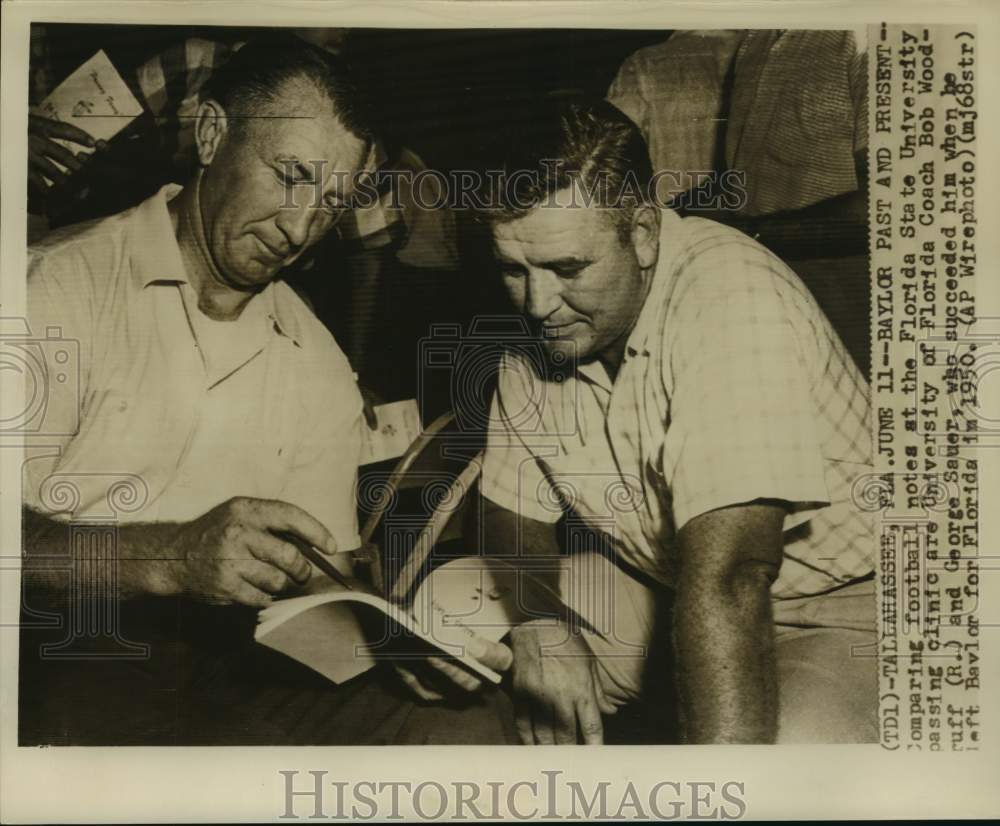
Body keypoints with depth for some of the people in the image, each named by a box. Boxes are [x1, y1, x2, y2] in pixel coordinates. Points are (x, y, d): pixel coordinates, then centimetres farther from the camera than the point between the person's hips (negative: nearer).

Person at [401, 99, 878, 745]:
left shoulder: (734, 299, -29)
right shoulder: (536, 333, -5)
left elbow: (725, 576, -37)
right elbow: (514, 513, 4)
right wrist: (536, 626, -17)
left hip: (834, 597, -5)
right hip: (655, 582, 6)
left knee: (797, 739, -36)